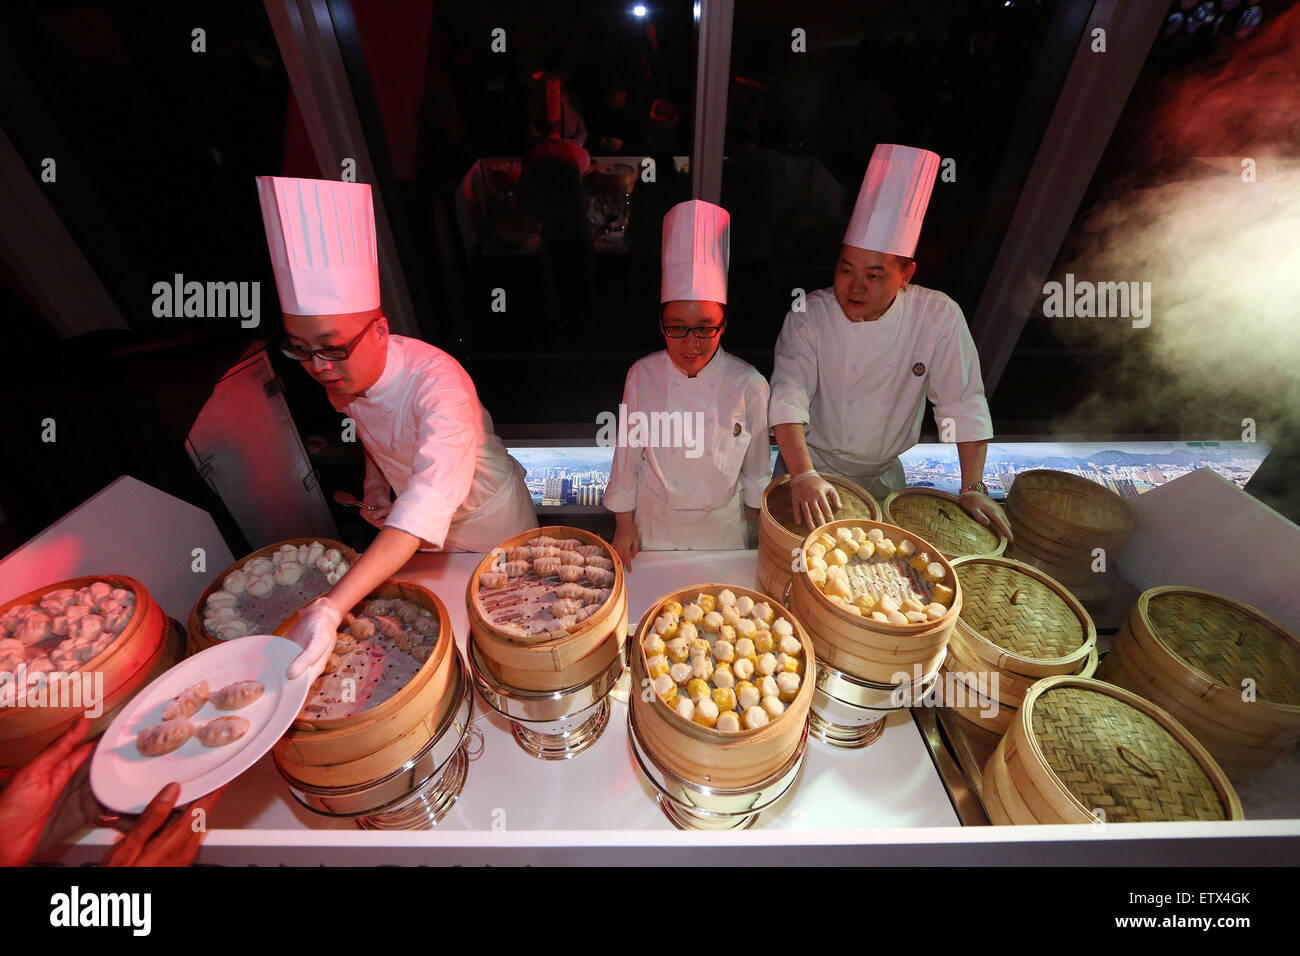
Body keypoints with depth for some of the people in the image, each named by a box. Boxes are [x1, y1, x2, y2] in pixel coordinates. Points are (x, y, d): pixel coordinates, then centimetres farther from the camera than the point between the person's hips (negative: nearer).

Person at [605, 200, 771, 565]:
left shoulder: (748, 384, -18)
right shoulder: (642, 376, -16)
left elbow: (756, 467, -4)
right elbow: (628, 454, -5)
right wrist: (624, 522, 2)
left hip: (722, 526, 0)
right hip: (655, 522, 1)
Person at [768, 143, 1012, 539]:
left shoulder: (939, 316, -13)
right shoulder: (810, 315, -18)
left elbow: (964, 404, -9)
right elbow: (788, 395, -28)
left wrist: (973, 488, -12)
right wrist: (803, 475, -41)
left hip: (884, 474, 2)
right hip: (812, 465, -2)